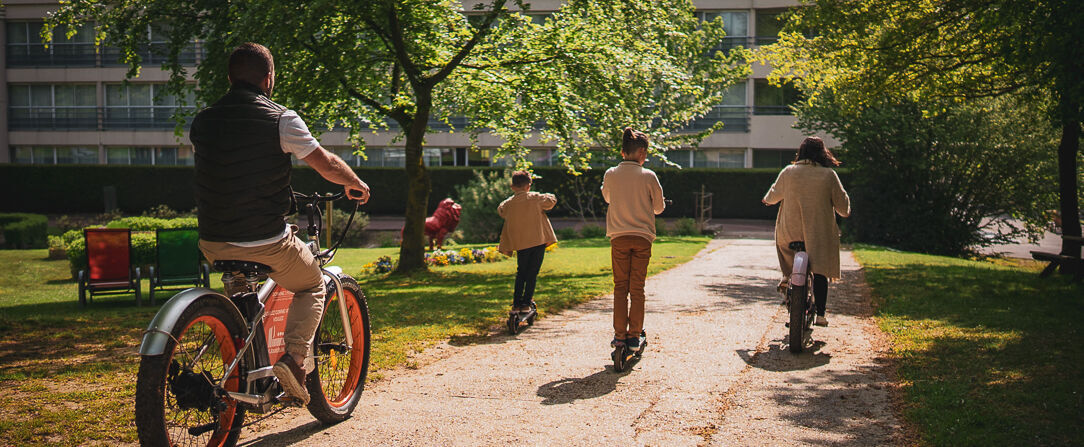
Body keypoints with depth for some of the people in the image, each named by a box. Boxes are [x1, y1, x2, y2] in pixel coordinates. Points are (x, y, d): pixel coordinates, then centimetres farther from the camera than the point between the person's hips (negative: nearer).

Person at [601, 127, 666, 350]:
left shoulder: (610, 175, -1)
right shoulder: (648, 176, -6)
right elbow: (659, 207, 3)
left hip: (618, 237, 1)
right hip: (643, 237, -1)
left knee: (620, 287, 8)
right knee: (637, 289, 5)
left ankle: (619, 335, 5)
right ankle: (634, 336, 6)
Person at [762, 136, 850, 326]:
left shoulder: (788, 173, -2)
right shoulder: (829, 175, -5)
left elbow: (774, 195, 14)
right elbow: (843, 207, 1)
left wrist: (767, 200, 37)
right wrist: (846, 211, 25)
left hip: (790, 232, 1)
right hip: (819, 234, -1)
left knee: (782, 239, 35)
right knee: (820, 273, 7)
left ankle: (787, 275, 24)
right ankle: (820, 314, 2)